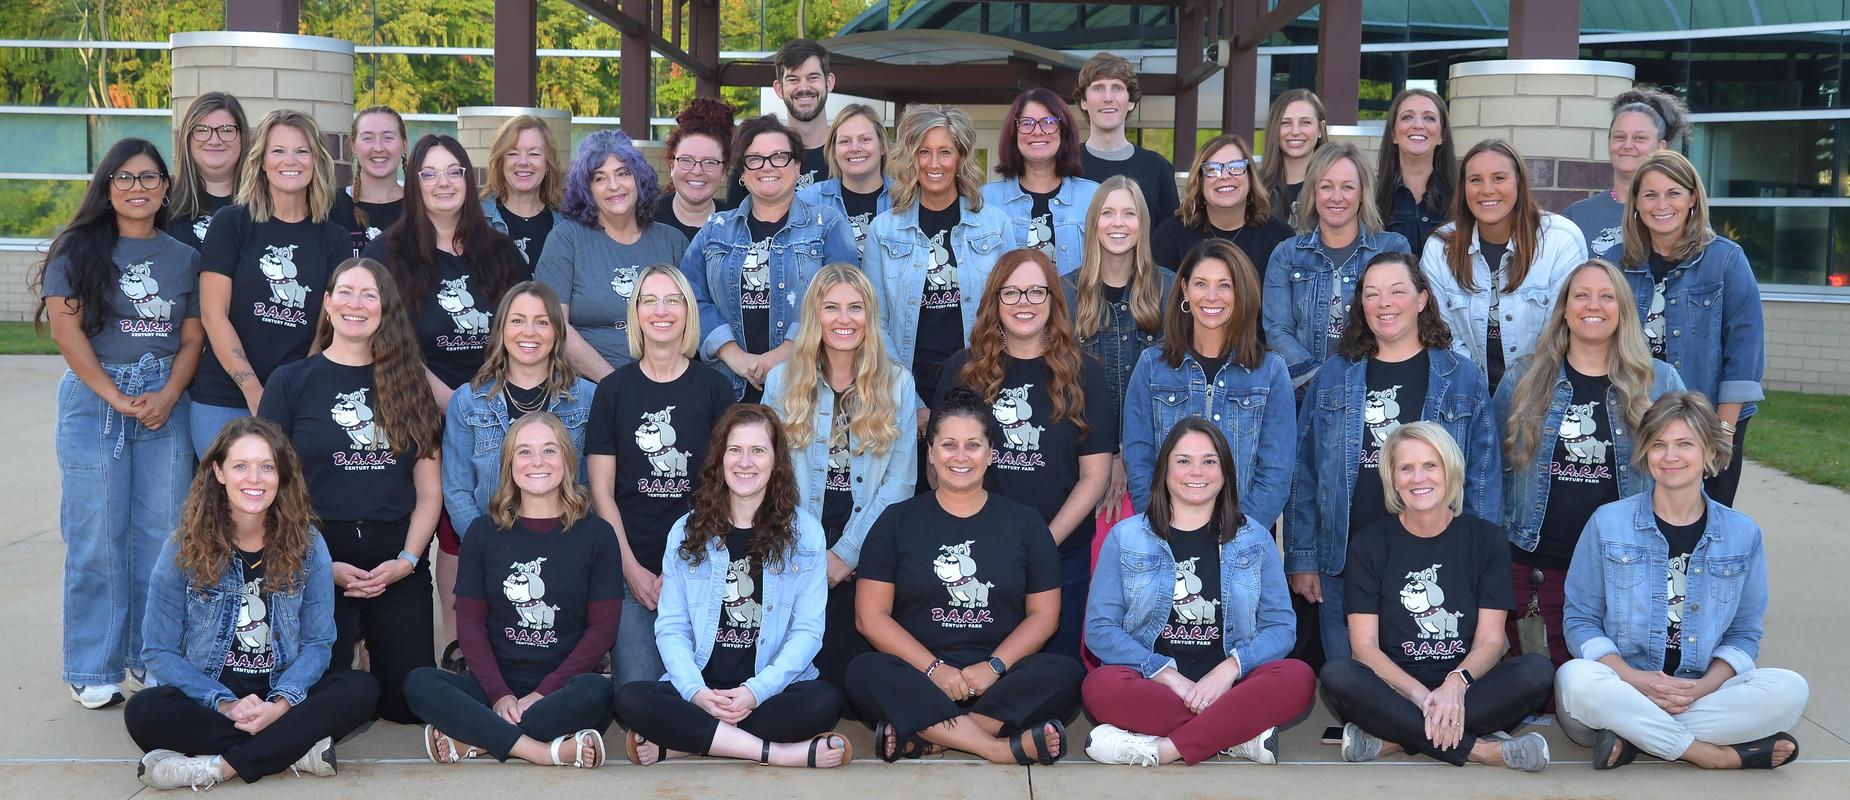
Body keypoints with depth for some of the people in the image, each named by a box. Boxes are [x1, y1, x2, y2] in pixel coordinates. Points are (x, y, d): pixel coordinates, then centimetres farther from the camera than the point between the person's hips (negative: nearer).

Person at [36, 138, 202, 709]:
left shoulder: (184, 257, 10)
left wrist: (167, 397, -8)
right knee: (96, 537, -1)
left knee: (161, 533, 3)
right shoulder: (78, 249, 2)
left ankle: (151, 656, 16)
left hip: (165, 403, 3)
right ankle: (94, 669, 8)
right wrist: (116, 397, -11)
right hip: (93, 400, -2)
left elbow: (193, 337, 8)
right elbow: (66, 328, -6)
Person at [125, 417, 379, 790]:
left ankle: (220, 766, -28)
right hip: (208, 697, -1)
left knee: (361, 689, -26)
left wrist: (280, 704, -20)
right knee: (144, 712, -31)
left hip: (283, 693, 1)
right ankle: (298, 747, -26)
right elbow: (161, 651, -6)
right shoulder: (184, 549, -5)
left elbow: (316, 643, -2)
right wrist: (225, 704, -19)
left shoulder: (306, 543, -2)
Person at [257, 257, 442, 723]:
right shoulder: (292, 382, 2)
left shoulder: (410, 385, 10)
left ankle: (371, 643, 30)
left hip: (398, 566, 2)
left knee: (408, 702, 0)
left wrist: (407, 561, -6)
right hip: (317, 559, -2)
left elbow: (429, 492, 9)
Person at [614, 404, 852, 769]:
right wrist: (696, 692, -15)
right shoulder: (686, 532, 9)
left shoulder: (804, 533, 4)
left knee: (825, 701, -33)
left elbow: (808, 629, -1)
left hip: (774, 688, -1)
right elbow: (671, 627, 4)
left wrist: (756, 691, -16)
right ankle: (778, 752, -29)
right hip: (697, 688, 1)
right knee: (630, 699, -28)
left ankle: (682, 743, -25)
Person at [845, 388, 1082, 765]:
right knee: (864, 673, -32)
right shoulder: (897, 521, 10)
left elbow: (1043, 613, 7)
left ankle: (918, 734, -30)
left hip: (1000, 677, 1)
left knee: (1066, 674, -28)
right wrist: (934, 669, -11)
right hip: (918, 676, -1)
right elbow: (871, 615, 2)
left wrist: (993, 667, -10)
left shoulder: (1024, 523, 13)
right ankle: (1003, 747, -36)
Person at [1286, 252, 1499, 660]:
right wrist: (1301, 559, 2)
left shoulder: (1462, 378, 4)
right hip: (1344, 564, 1)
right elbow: (1304, 473, 7)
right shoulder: (1333, 377, 7)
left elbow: (1484, 478, 3)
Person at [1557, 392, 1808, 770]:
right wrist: (1633, 678, -16)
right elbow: (1580, 619, 1)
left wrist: (1703, 687, -11)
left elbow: (1744, 633, 9)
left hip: (1703, 694, 2)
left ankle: (1631, 739, -24)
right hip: (1621, 689, -2)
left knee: (1789, 690, -25)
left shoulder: (1743, 534, 8)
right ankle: (1713, 754, -23)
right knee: (1575, 679, -36)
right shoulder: (1607, 523, 3)